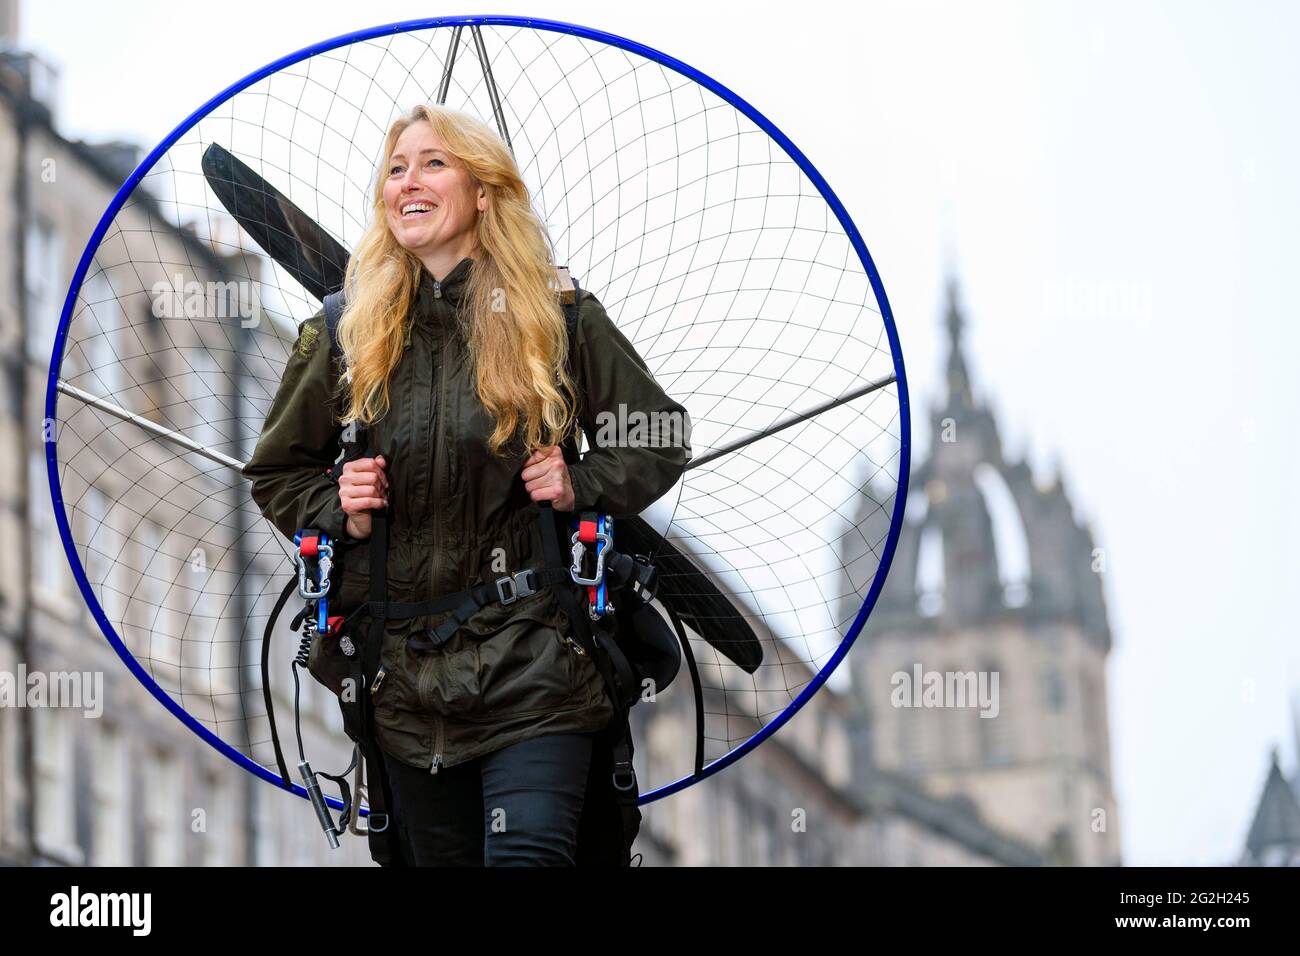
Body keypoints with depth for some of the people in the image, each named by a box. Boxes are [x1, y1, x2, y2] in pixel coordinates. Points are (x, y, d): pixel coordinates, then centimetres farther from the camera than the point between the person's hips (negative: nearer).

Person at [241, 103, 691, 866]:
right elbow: (277, 471, 17)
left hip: (531, 662, -3)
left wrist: (581, 486, -9)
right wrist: (337, 510, -2)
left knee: (529, 855, -17)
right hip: (406, 674, 3)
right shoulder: (347, 333, 6)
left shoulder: (560, 319, -1)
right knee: (439, 858, 10)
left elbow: (660, 440, 8)